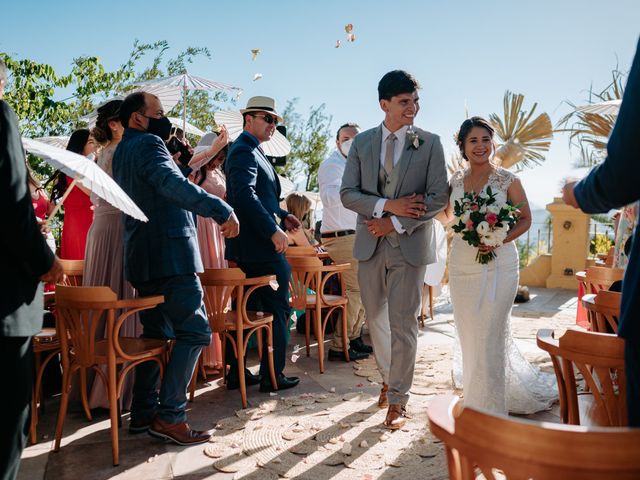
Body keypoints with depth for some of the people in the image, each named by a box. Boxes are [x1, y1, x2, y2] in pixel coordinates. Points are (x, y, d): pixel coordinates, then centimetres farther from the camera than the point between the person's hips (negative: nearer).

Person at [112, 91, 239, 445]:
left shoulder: (121, 152, 20)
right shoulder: (148, 143, -9)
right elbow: (173, 185, -27)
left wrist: (172, 153, 17)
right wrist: (222, 210, -32)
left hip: (143, 257, 10)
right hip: (169, 255, -10)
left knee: (156, 333, 15)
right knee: (194, 331, -8)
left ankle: (143, 412, 20)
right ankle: (170, 416, -7)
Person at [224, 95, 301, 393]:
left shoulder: (251, 151, 21)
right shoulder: (244, 151, -12)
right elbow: (245, 195, -26)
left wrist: (282, 215, 13)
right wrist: (273, 230, -26)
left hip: (245, 248, 10)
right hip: (260, 247, -10)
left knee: (247, 310, 13)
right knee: (278, 310, -1)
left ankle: (236, 372, 21)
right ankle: (272, 376, 7)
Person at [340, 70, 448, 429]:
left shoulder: (430, 143, 0)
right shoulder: (362, 143, 6)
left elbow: (439, 197, -7)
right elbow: (348, 194, 0)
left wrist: (396, 223, -13)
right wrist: (387, 205, -15)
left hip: (410, 244, -3)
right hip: (370, 242, 3)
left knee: (403, 324, 0)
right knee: (376, 318, 15)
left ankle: (398, 399, 14)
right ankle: (390, 376, 39)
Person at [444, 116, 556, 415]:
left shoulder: (508, 180, -4)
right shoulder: (456, 180, 8)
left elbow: (525, 219, 0)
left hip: (498, 264, -4)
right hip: (462, 264, 5)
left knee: (490, 334, -4)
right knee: (469, 334, 11)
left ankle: (488, 408, 11)